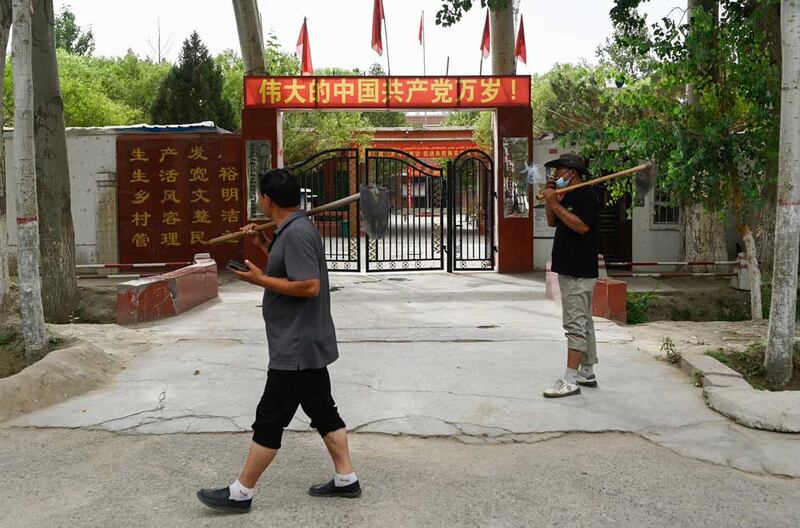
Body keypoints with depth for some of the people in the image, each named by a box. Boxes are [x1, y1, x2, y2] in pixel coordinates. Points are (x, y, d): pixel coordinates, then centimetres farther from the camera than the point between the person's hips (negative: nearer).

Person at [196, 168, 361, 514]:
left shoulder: (296, 233, -20)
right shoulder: (295, 229, 12)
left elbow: (309, 285, -26)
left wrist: (259, 280, -19)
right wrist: (263, 245, 16)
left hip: (296, 349, -10)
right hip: (307, 344, 10)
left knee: (269, 420, -2)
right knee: (322, 410, 15)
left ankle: (241, 494, 8)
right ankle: (346, 479, 23)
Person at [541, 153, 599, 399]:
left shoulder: (587, 194, -13)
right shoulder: (568, 195, 17)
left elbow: (582, 226, -25)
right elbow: (552, 222, 19)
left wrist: (555, 204, -21)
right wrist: (550, 199, 5)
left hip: (579, 272, -10)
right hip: (569, 269, 10)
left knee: (575, 324, -11)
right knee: (583, 323, 14)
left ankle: (570, 380, -12)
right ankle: (587, 374, 23)